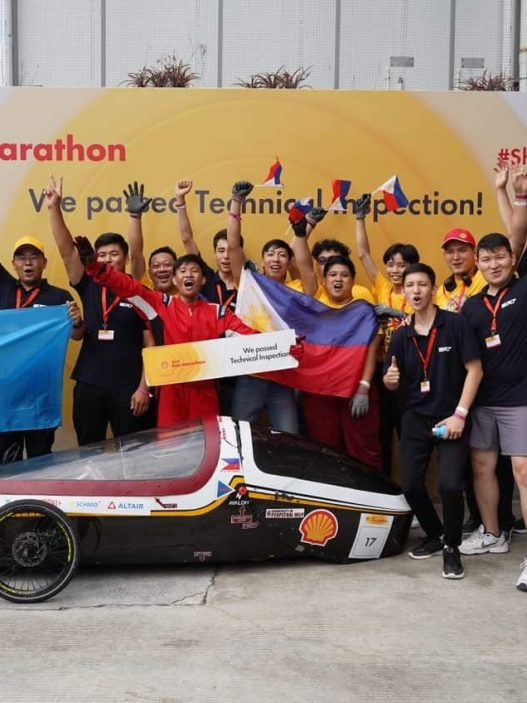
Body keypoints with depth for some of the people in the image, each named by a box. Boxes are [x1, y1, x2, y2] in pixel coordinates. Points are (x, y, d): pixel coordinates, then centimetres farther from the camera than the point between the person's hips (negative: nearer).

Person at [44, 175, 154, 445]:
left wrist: (144, 387, -8)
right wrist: (54, 207, -14)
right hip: (89, 386, 3)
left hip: (128, 389, -3)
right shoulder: (89, 287, 5)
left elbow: (150, 345, -2)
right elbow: (67, 250, -4)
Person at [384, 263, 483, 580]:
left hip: (451, 418, -4)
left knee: (450, 485, -18)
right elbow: (392, 383, 11)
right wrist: (390, 378, -14)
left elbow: (475, 369, -9)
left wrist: (460, 414, -15)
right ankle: (435, 535, 27)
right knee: (410, 484, -1)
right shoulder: (402, 335, 6)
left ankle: (452, 547, 8)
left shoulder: (456, 324, -7)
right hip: (416, 418, 4)